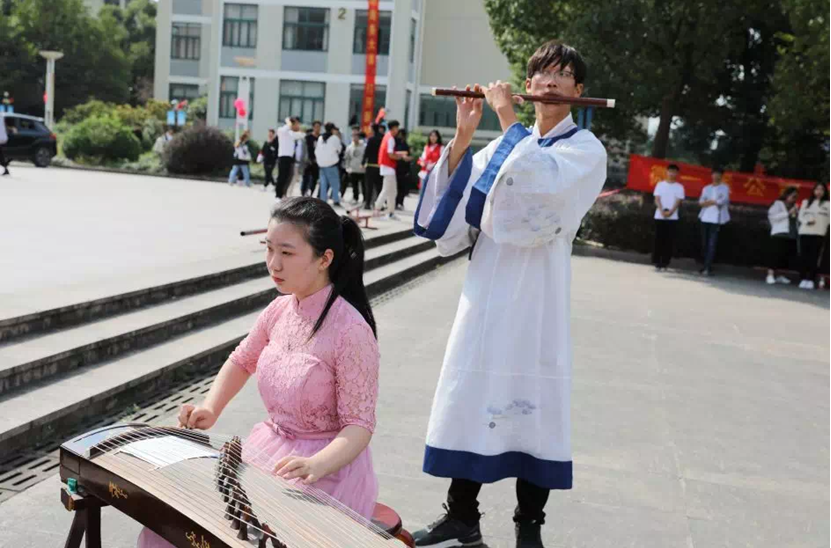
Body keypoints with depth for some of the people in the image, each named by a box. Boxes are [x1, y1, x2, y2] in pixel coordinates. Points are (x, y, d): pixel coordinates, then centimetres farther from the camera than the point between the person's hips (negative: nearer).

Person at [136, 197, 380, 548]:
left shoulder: (350, 330, -22)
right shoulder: (279, 310, -1)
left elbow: (359, 426, -18)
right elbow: (242, 361, 18)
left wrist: (315, 465, -36)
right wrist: (210, 409, 2)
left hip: (328, 466, -6)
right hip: (268, 448, 6)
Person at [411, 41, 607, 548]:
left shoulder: (586, 150, 1)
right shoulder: (505, 145, 16)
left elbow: (541, 181, -21)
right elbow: (455, 204, 5)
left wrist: (508, 119, -12)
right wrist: (463, 135, -5)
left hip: (536, 296, -4)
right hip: (486, 291, 5)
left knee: (532, 408, -1)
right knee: (471, 399, 7)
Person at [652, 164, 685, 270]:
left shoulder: (679, 187, 6)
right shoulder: (660, 184, 8)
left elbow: (678, 202, -2)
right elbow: (657, 199, 0)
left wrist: (670, 212, -17)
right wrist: (662, 211, -15)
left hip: (673, 217, 0)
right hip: (659, 216, 0)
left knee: (669, 241, -2)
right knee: (658, 240, -1)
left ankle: (664, 263, 3)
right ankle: (656, 262, 4)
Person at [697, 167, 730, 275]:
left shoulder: (724, 188, 6)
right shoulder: (706, 188, 17)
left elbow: (723, 201, -9)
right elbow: (701, 202, 4)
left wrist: (709, 202, -2)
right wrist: (714, 202, -11)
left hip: (716, 219, -4)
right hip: (705, 218, 4)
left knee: (712, 244, -11)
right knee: (704, 243, 6)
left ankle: (708, 267, -15)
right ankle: (706, 265, 15)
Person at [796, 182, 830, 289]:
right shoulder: (806, 202, 16)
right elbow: (800, 216, 10)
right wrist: (807, 222, -9)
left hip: (818, 234, -2)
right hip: (804, 232, 2)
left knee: (814, 257, -7)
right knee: (803, 256, -1)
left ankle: (811, 280, -6)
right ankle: (803, 279, 3)